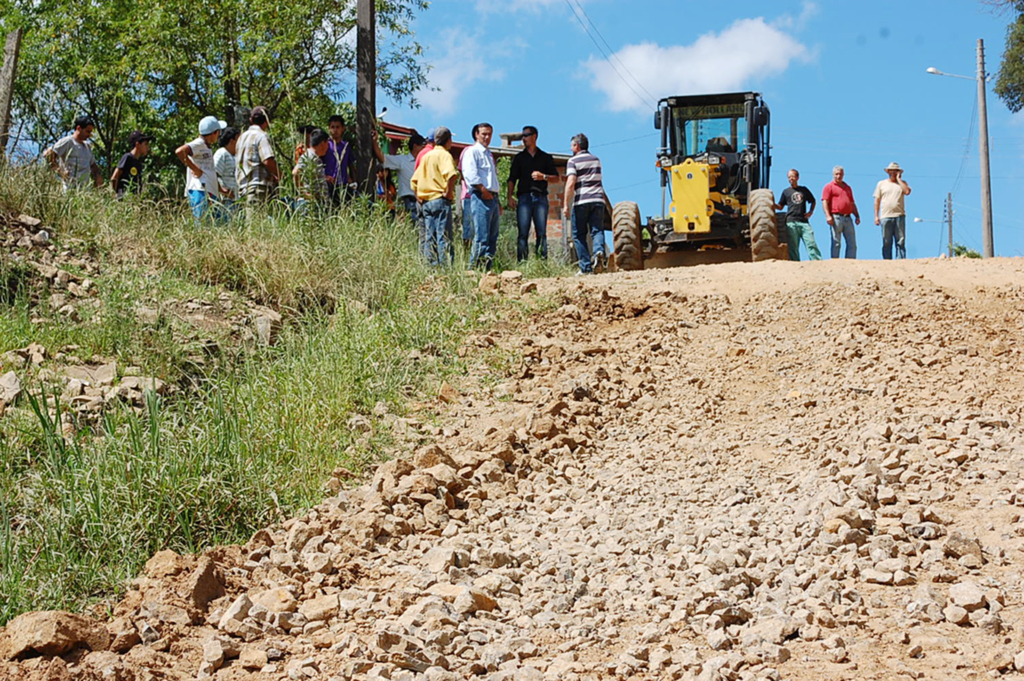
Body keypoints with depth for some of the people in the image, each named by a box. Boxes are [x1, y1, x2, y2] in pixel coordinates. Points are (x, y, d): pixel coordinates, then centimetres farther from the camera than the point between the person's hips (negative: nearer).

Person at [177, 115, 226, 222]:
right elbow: (179, 151, -24)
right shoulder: (199, 144, -5)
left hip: (210, 192, 10)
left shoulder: (208, 147, 24)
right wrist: (195, 169, -16)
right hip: (200, 191, -10)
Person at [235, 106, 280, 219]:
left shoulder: (243, 136, 20)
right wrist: (278, 174, -1)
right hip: (259, 183, -9)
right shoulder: (261, 136, -7)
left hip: (244, 185, 9)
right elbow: (268, 160, -20)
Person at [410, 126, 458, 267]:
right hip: (441, 200, -7)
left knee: (430, 238, 8)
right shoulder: (444, 155, -6)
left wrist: (419, 198, 18)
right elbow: (451, 174, -26)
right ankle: (445, 265, -12)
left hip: (425, 202, 7)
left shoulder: (426, 156, 17)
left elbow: (414, 180, 19)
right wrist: (448, 191, -15)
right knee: (443, 237, -8)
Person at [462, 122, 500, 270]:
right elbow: (471, 175, -15)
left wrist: (496, 198, 18)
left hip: (492, 197, 9)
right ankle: (474, 269, -12)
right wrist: (484, 191, -17)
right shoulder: (472, 152, -2)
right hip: (481, 197, -9)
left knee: (492, 237, 6)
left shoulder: (489, 154, 25)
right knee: (481, 237, -13)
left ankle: (487, 268, 8)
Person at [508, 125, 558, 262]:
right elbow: (512, 179, 13)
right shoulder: (519, 157, 18)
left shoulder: (545, 157, 16)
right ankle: (522, 263, -12)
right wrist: (510, 197, 0)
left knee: (541, 233, -6)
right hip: (524, 197, 0)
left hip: (541, 198, 0)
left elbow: (556, 178, 13)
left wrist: (543, 177, -7)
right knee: (523, 234, -9)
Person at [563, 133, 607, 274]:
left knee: (579, 235, 5)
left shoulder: (573, 161, -2)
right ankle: (599, 251, -31)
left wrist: (566, 204, -12)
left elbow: (570, 184, -13)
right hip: (598, 199, 4)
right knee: (597, 230, 0)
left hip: (581, 201, -4)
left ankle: (586, 267, -1)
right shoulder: (596, 160, 17)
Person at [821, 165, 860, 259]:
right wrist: (828, 215, -18)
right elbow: (824, 202, -5)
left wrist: (857, 216, 18)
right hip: (836, 217, -6)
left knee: (852, 243, 1)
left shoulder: (847, 187, 24)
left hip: (848, 218, 6)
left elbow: (852, 203, 28)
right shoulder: (829, 186, 5)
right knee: (836, 243, -6)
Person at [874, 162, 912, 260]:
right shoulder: (881, 184, 14)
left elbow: (907, 192, -7)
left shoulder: (902, 183, 14)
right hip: (886, 216, 0)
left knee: (901, 242, -5)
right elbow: (877, 200, 12)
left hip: (899, 216, 0)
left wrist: (898, 179, 0)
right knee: (886, 243, -2)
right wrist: (876, 216, 4)